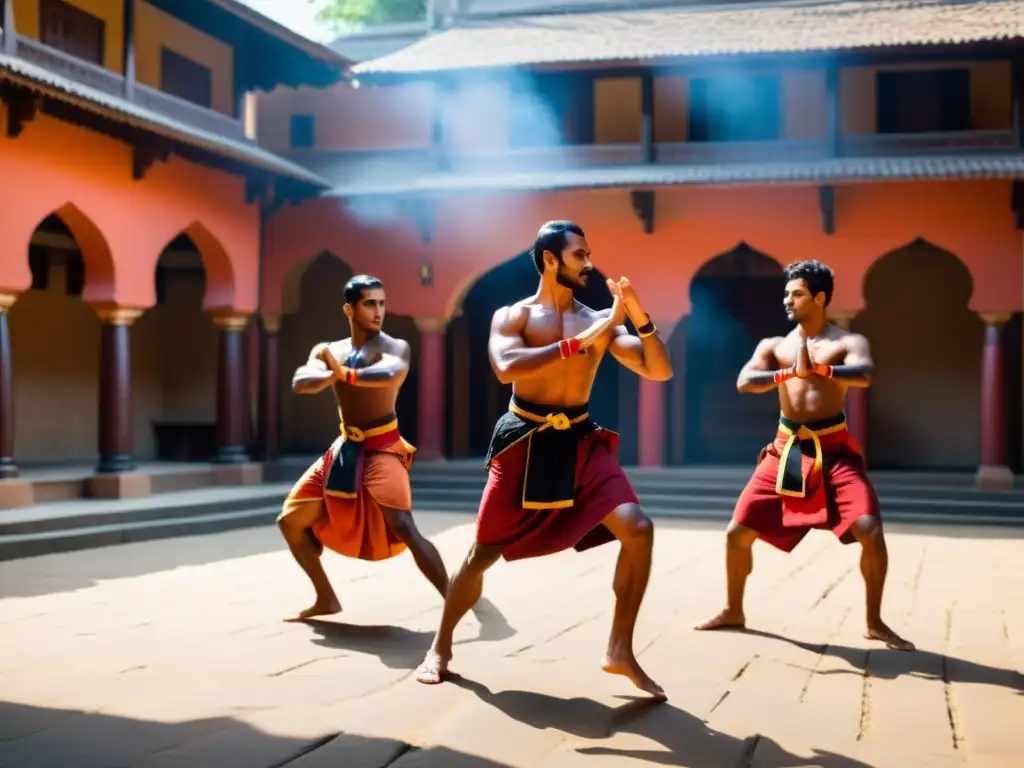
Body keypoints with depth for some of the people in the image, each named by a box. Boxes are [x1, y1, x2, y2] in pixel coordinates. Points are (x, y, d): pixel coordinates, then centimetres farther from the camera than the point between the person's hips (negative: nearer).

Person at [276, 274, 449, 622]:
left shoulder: (394, 346, -8)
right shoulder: (326, 352, 7)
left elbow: (392, 374, -34)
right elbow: (300, 382, -15)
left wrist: (345, 374, -35)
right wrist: (331, 376, -34)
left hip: (381, 449, -6)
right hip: (344, 449, 7)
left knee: (403, 529, -24)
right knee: (291, 521, 10)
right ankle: (326, 599, 23)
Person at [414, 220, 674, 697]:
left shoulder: (598, 321, 7)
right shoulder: (512, 316, -2)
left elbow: (659, 371, 4)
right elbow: (506, 368, -23)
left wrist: (640, 318, -12)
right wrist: (578, 344, -24)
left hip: (581, 442, 3)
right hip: (525, 444, -3)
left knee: (637, 530, -15)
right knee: (484, 551, 2)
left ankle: (620, 651, -3)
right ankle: (441, 647, 24)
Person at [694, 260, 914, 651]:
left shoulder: (848, 342, 0)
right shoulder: (773, 346, 9)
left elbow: (864, 375, -22)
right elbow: (744, 382, -9)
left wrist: (816, 369, -36)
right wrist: (789, 373, -25)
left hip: (834, 449, -3)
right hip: (786, 449, 3)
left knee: (869, 530, -19)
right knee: (738, 532, 1)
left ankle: (875, 623, 1)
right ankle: (733, 612, 24)